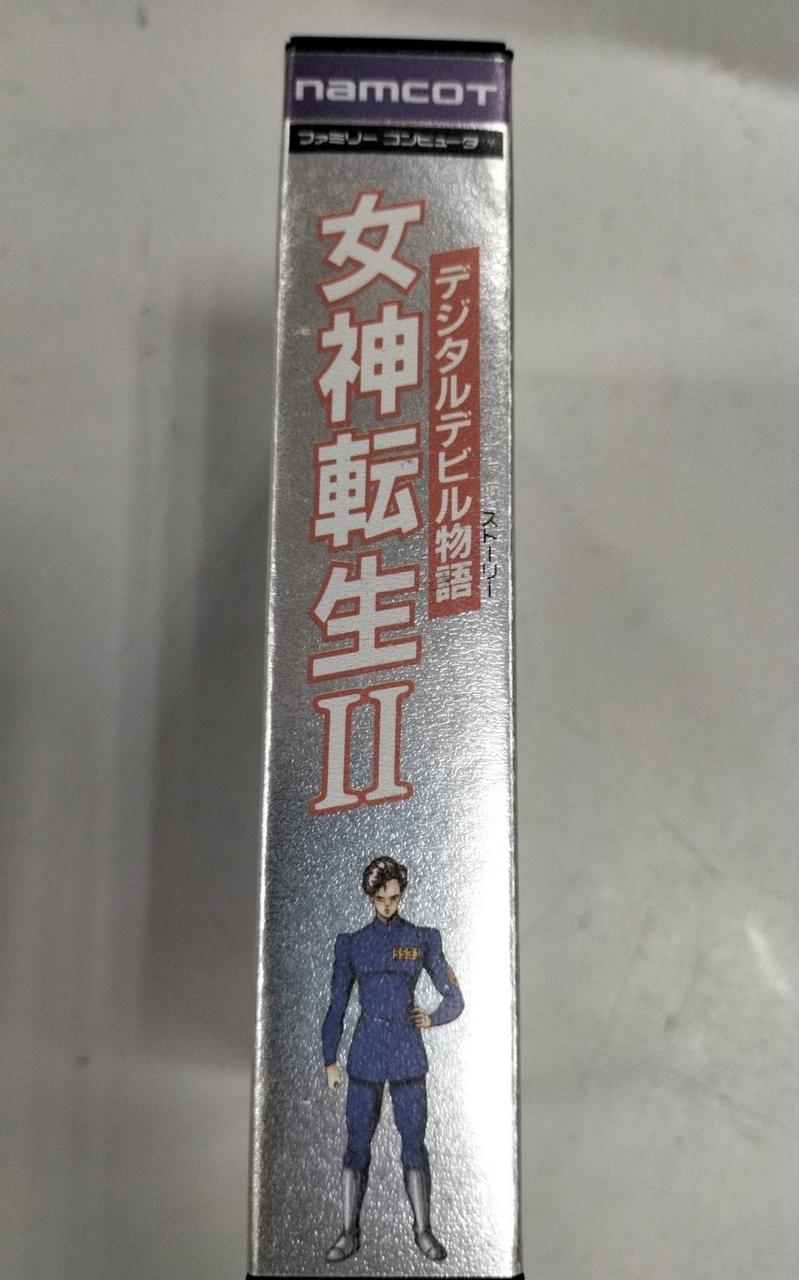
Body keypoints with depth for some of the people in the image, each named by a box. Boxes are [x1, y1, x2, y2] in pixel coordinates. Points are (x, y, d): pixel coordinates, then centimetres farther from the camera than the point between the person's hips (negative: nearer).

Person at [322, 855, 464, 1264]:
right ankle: (349, 1233, 16)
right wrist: (330, 1059, 5)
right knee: (357, 1144, 5)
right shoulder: (352, 943, 5)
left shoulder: (423, 939, 3)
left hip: (408, 1052, 0)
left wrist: (431, 1019, -6)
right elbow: (337, 1006, 8)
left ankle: (423, 1230, 17)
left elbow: (454, 998, 10)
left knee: (414, 1142, 3)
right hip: (365, 1053, 1)